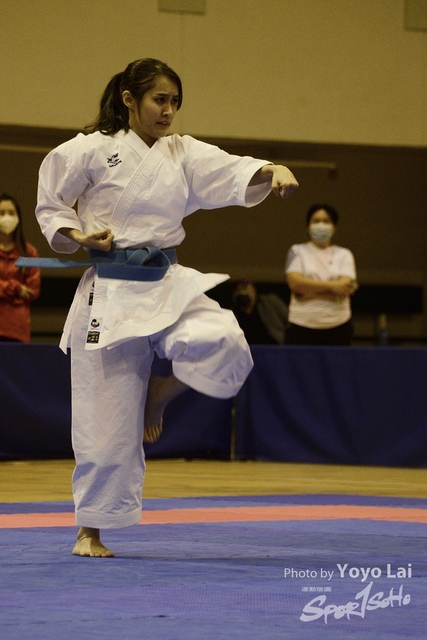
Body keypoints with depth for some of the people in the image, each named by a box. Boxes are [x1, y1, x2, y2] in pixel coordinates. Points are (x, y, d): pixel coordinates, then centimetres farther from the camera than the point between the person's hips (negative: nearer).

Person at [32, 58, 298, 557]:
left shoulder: (185, 155, 7)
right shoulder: (91, 151, -4)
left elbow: (236, 174, -8)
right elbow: (50, 207, 6)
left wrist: (274, 172, -28)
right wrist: (79, 237, -13)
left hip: (169, 287, 4)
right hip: (111, 294, -4)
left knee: (222, 347, -26)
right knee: (106, 421, -3)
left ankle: (161, 391, 7)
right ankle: (90, 530, 14)